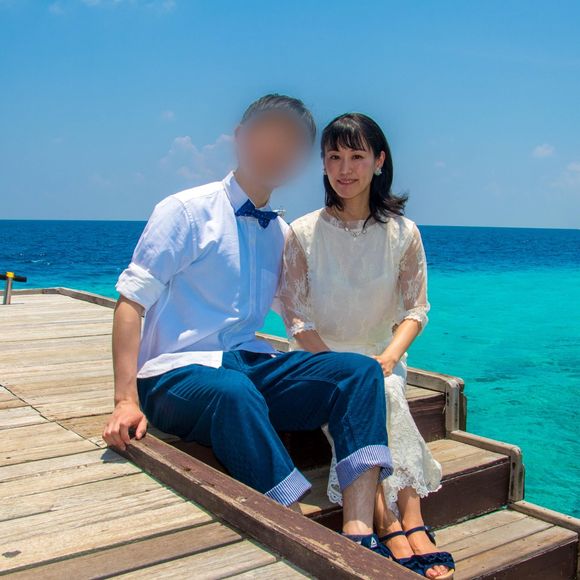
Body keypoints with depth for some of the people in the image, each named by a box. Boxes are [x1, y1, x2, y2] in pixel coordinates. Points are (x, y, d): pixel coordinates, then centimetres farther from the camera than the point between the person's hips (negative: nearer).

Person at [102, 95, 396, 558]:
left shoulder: (282, 234, 14)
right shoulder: (187, 210, -2)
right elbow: (131, 301, -8)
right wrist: (127, 401, -17)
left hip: (250, 365, 6)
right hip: (178, 374, -5)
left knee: (360, 370, -17)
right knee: (233, 391, -40)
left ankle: (358, 533, -30)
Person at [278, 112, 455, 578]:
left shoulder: (403, 233, 1)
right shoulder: (303, 233, -3)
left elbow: (416, 309, 2)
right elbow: (295, 315, -4)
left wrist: (388, 357, -17)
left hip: (382, 357, 1)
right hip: (319, 358, -1)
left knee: (381, 390, -32)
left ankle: (392, 524, -32)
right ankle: (406, 525, -32)